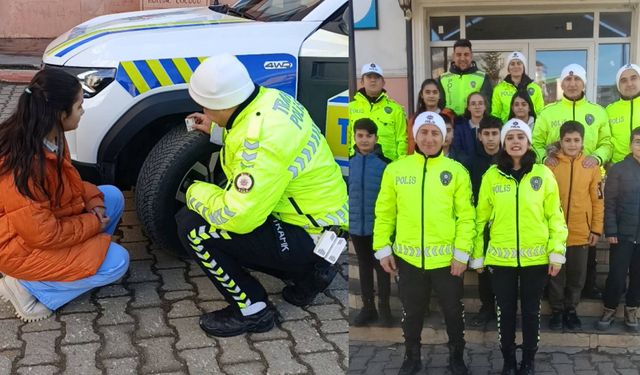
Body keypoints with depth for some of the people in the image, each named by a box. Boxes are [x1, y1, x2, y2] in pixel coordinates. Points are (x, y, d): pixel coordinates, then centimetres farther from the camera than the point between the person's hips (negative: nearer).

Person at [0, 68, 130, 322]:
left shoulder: (50, 138, -6)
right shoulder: (24, 168, -34)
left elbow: (68, 181, 11)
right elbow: (43, 234, -28)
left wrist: (93, 199, -7)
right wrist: (93, 223, -15)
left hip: (50, 217, 9)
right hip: (22, 247, -9)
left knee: (112, 197, 3)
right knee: (116, 262, -13)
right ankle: (29, 287, -6)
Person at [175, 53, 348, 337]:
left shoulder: (263, 141, -30)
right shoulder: (269, 99, -2)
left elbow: (237, 217, -30)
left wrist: (196, 193, -12)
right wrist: (217, 131, 16)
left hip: (308, 238, -10)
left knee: (193, 227, -14)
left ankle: (252, 310, 0)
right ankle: (307, 272, 18)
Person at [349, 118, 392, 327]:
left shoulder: (385, 163, -9)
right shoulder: (350, 163, 0)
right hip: (356, 225, 4)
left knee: (381, 267, 8)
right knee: (364, 267, 15)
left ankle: (384, 308, 21)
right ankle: (368, 308, 27)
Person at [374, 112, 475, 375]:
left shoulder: (456, 171, -3)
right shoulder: (395, 169, 0)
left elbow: (466, 215, -4)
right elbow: (384, 213, 4)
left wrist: (462, 252, -9)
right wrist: (382, 248, 0)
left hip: (447, 258, -1)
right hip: (407, 257, 1)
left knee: (453, 311, 15)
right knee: (411, 312, 17)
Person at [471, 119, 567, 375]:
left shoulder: (543, 174, -1)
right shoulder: (492, 175, 0)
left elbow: (555, 216, 0)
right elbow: (481, 218, 3)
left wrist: (557, 252, -5)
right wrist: (477, 255, 3)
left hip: (536, 257, 0)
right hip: (501, 257, 0)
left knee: (531, 311, 11)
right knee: (506, 311, 9)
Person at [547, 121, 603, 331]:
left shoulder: (591, 166, 1)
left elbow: (598, 200, 5)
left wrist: (596, 229, 2)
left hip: (581, 233, 2)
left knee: (577, 275, 12)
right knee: (556, 275, 10)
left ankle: (571, 309, 30)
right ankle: (557, 310, 26)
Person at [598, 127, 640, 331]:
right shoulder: (618, 169, -3)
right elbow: (609, 203, -4)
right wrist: (611, 231, -9)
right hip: (623, 235, -2)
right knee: (617, 277, -1)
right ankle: (609, 309, 18)